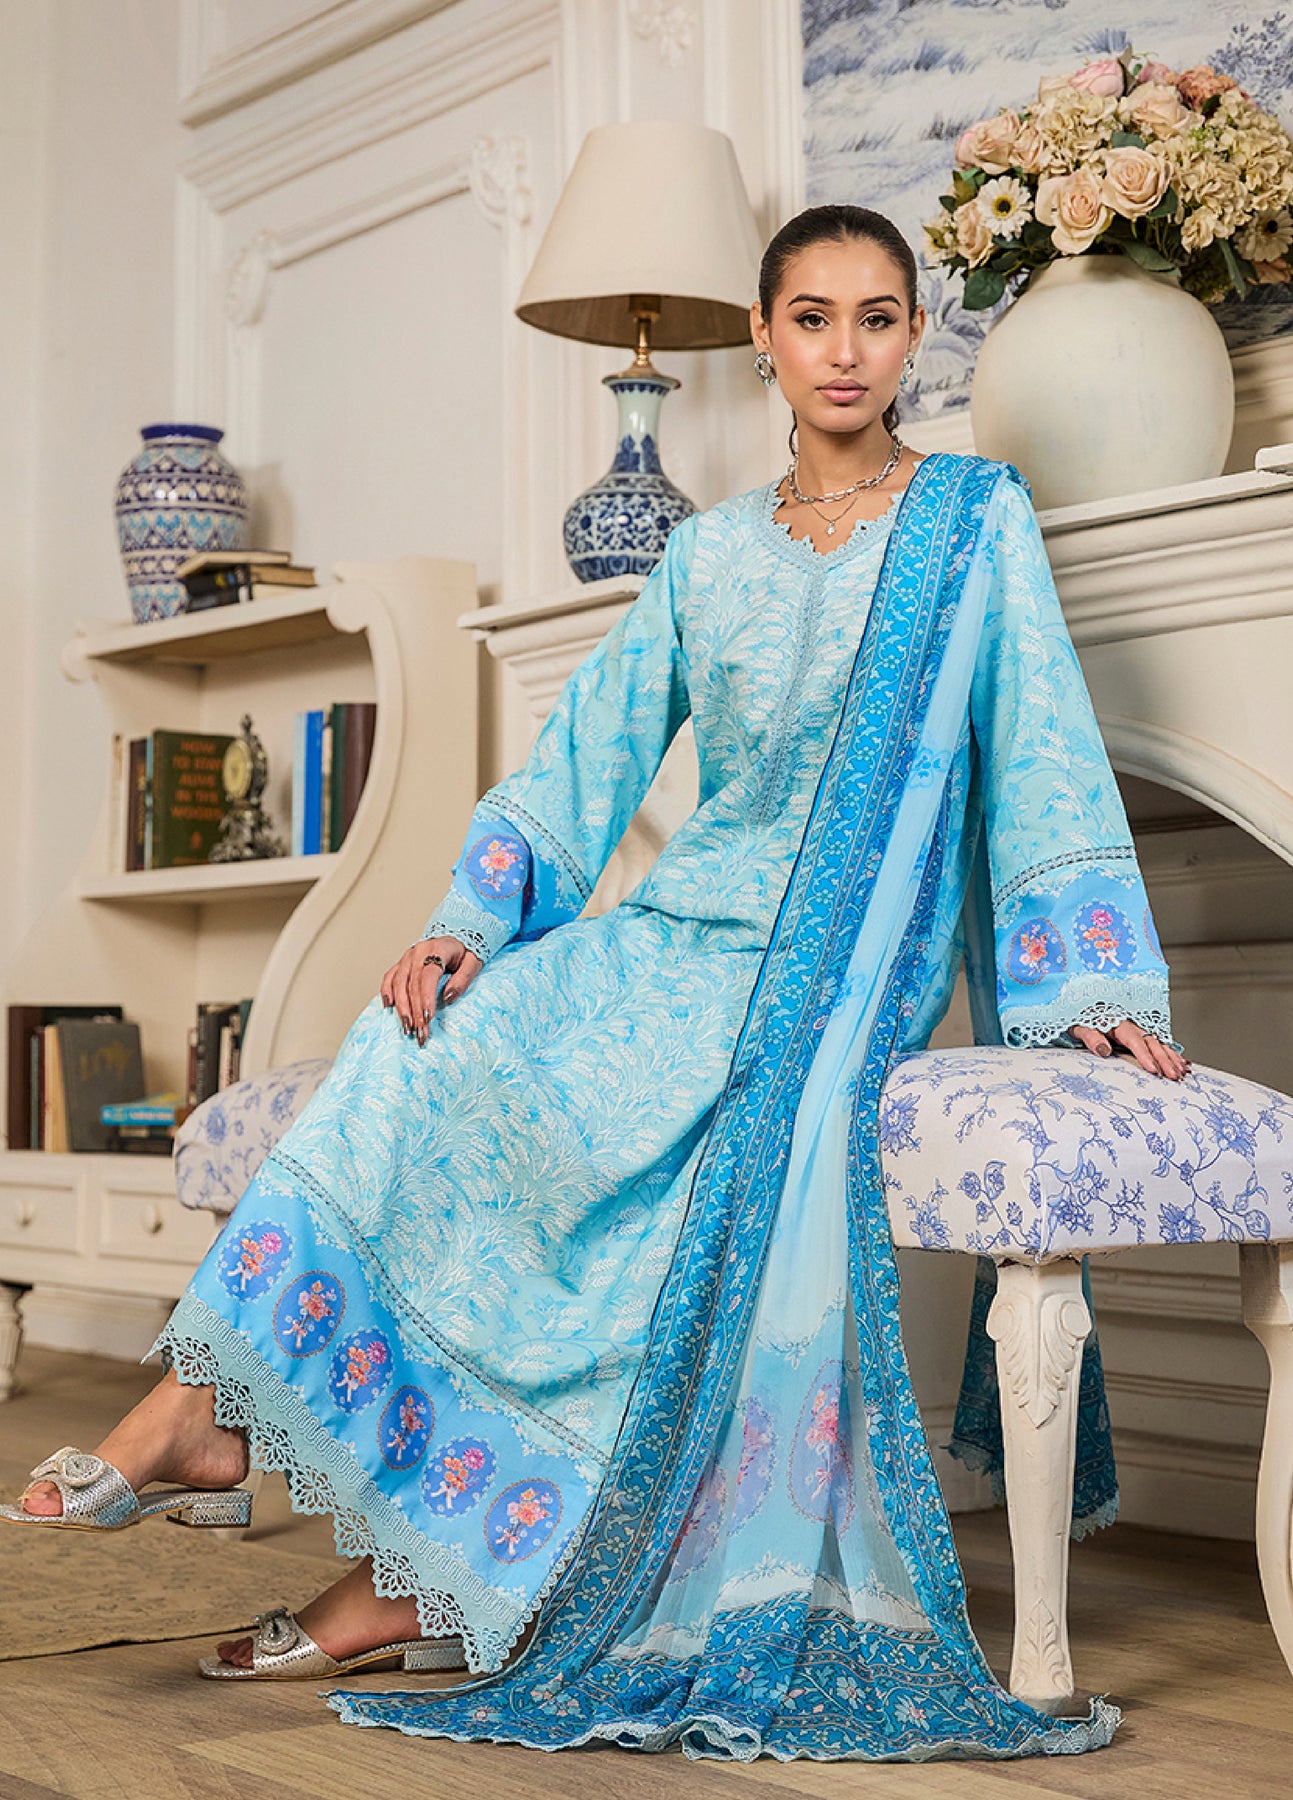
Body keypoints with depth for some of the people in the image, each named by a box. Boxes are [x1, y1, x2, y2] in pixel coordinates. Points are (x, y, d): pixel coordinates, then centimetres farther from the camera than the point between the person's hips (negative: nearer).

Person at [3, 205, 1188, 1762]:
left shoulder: (977, 518, 3)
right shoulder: (707, 551, 15)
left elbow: (1042, 756, -2)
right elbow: (593, 745, 10)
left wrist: (1102, 987, -8)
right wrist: (471, 919, -3)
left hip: (837, 962, -5)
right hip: (682, 927, 5)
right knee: (430, 1038, -20)